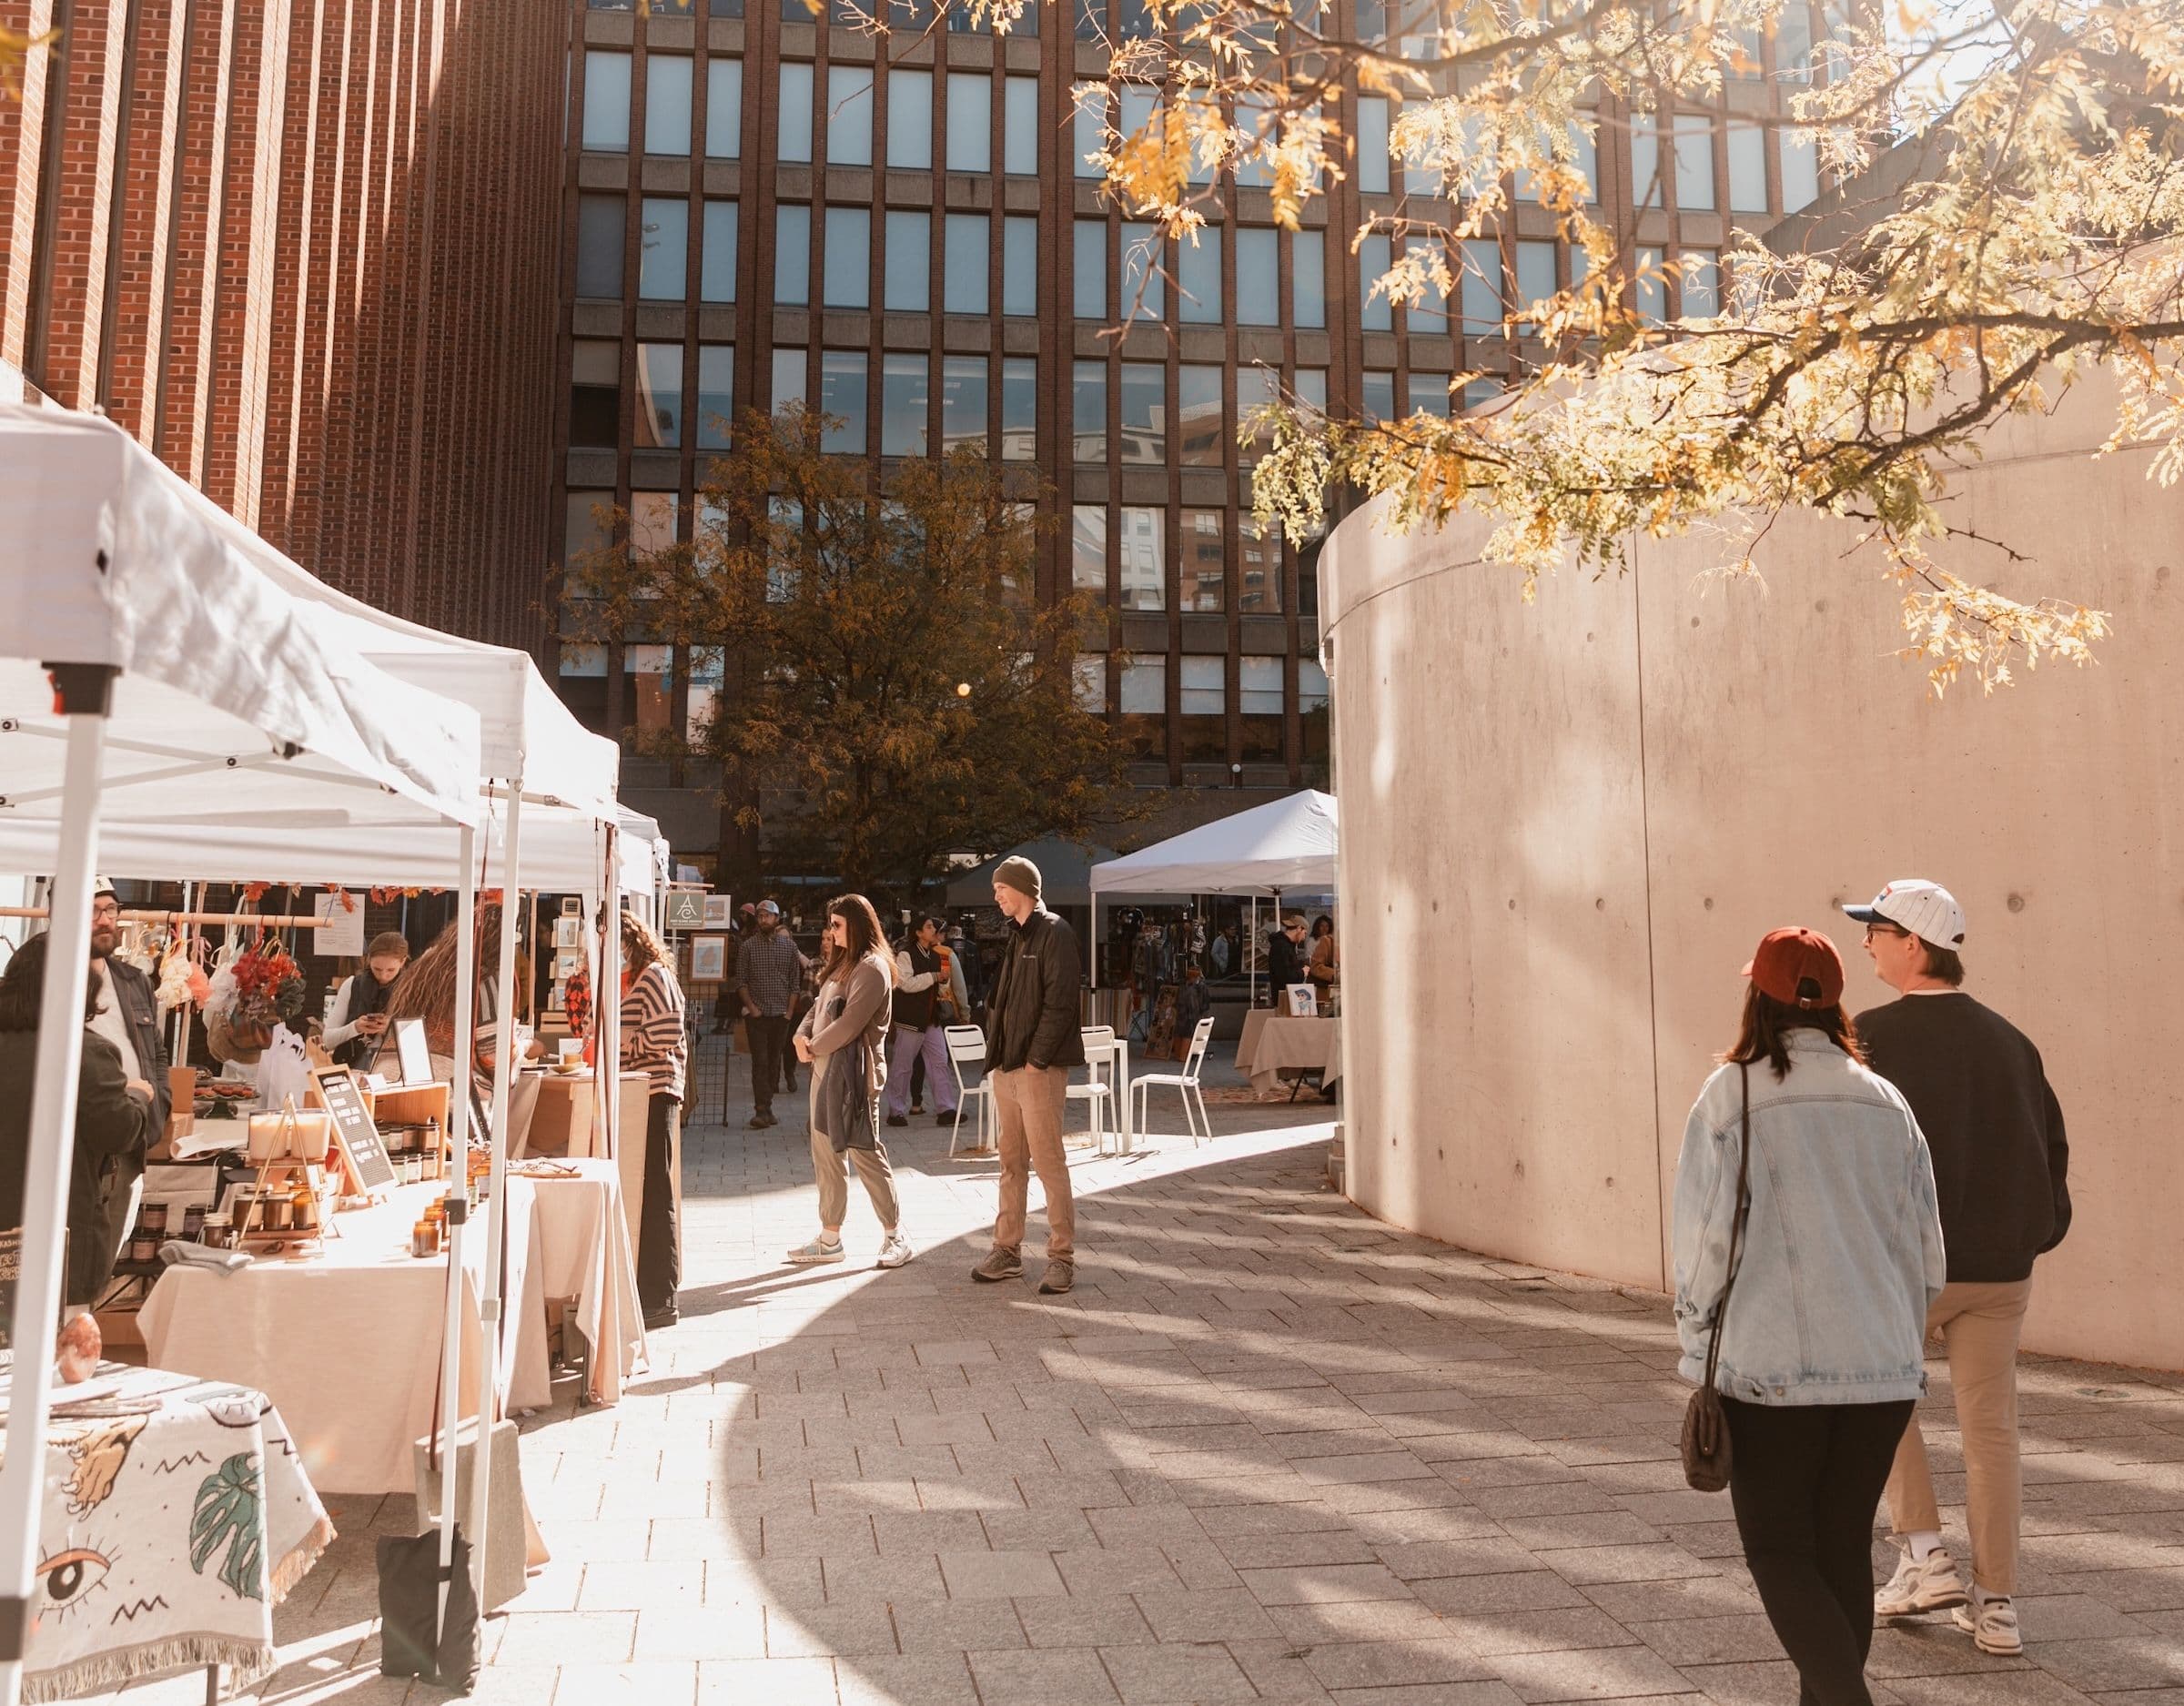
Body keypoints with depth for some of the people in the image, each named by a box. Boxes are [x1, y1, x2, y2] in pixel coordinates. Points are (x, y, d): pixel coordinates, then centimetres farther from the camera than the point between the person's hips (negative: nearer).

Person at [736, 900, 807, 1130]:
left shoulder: (789, 945, 6)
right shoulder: (748, 946, 2)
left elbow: (795, 981, 8)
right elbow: (741, 981, 2)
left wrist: (790, 1010, 1)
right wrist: (751, 1007, -7)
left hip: (781, 1014, 2)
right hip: (757, 1014, -2)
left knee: (774, 1062, 6)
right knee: (760, 1062, -7)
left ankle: (766, 1108, 14)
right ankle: (762, 1111, -9)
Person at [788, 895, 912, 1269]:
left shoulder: (872, 968, -14)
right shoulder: (841, 964, 17)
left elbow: (850, 1022, -20)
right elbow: (819, 1006, 17)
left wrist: (814, 1047, -10)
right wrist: (802, 1035, -1)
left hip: (853, 1071, -10)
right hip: (825, 1069, 10)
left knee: (864, 1152, -5)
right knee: (825, 1154, 11)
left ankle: (894, 1236, 6)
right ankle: (829, 1239, 19)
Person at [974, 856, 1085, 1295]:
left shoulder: (1053, 934, -9)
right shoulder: (1015, 937, 18)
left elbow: (1059, 1003, -16)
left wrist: (1035, 1060, -18)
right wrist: (997, 1057, 11)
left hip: (1039, 1068, -9)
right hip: (1006, 1067, 9)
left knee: (1048, 1161, -5)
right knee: (1011, 1162, 12)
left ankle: (1062, 1256, 2)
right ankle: (1007, 1251, 19)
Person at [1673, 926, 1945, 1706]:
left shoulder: (1730, 1097, -10)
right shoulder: (1887, 1104, 4)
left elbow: (1703, 1240, -10)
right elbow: (1924, 1246, 8)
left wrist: (1699, 1350, 1)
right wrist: (1901, 1346, 19)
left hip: (1770, 1366, -5)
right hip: (1880, 1367, 5)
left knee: (1780, 1553, 6)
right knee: (1845, 1549, 17)